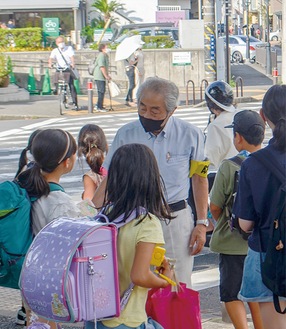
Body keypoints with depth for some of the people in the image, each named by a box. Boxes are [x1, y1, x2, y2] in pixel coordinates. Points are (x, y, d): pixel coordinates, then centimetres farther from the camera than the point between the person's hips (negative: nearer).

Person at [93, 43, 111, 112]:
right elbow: (102, 67, -23)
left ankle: (98, 106, 19)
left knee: (102, 92, 13)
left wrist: (108, 75, 21)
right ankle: (100, 107, -4)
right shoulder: (101, 56, -16)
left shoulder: (106, 56, 16)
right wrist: (106, 76, -23)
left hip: (102, 77, 10)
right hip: (99, 77, -10)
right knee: (101, 92, -8)